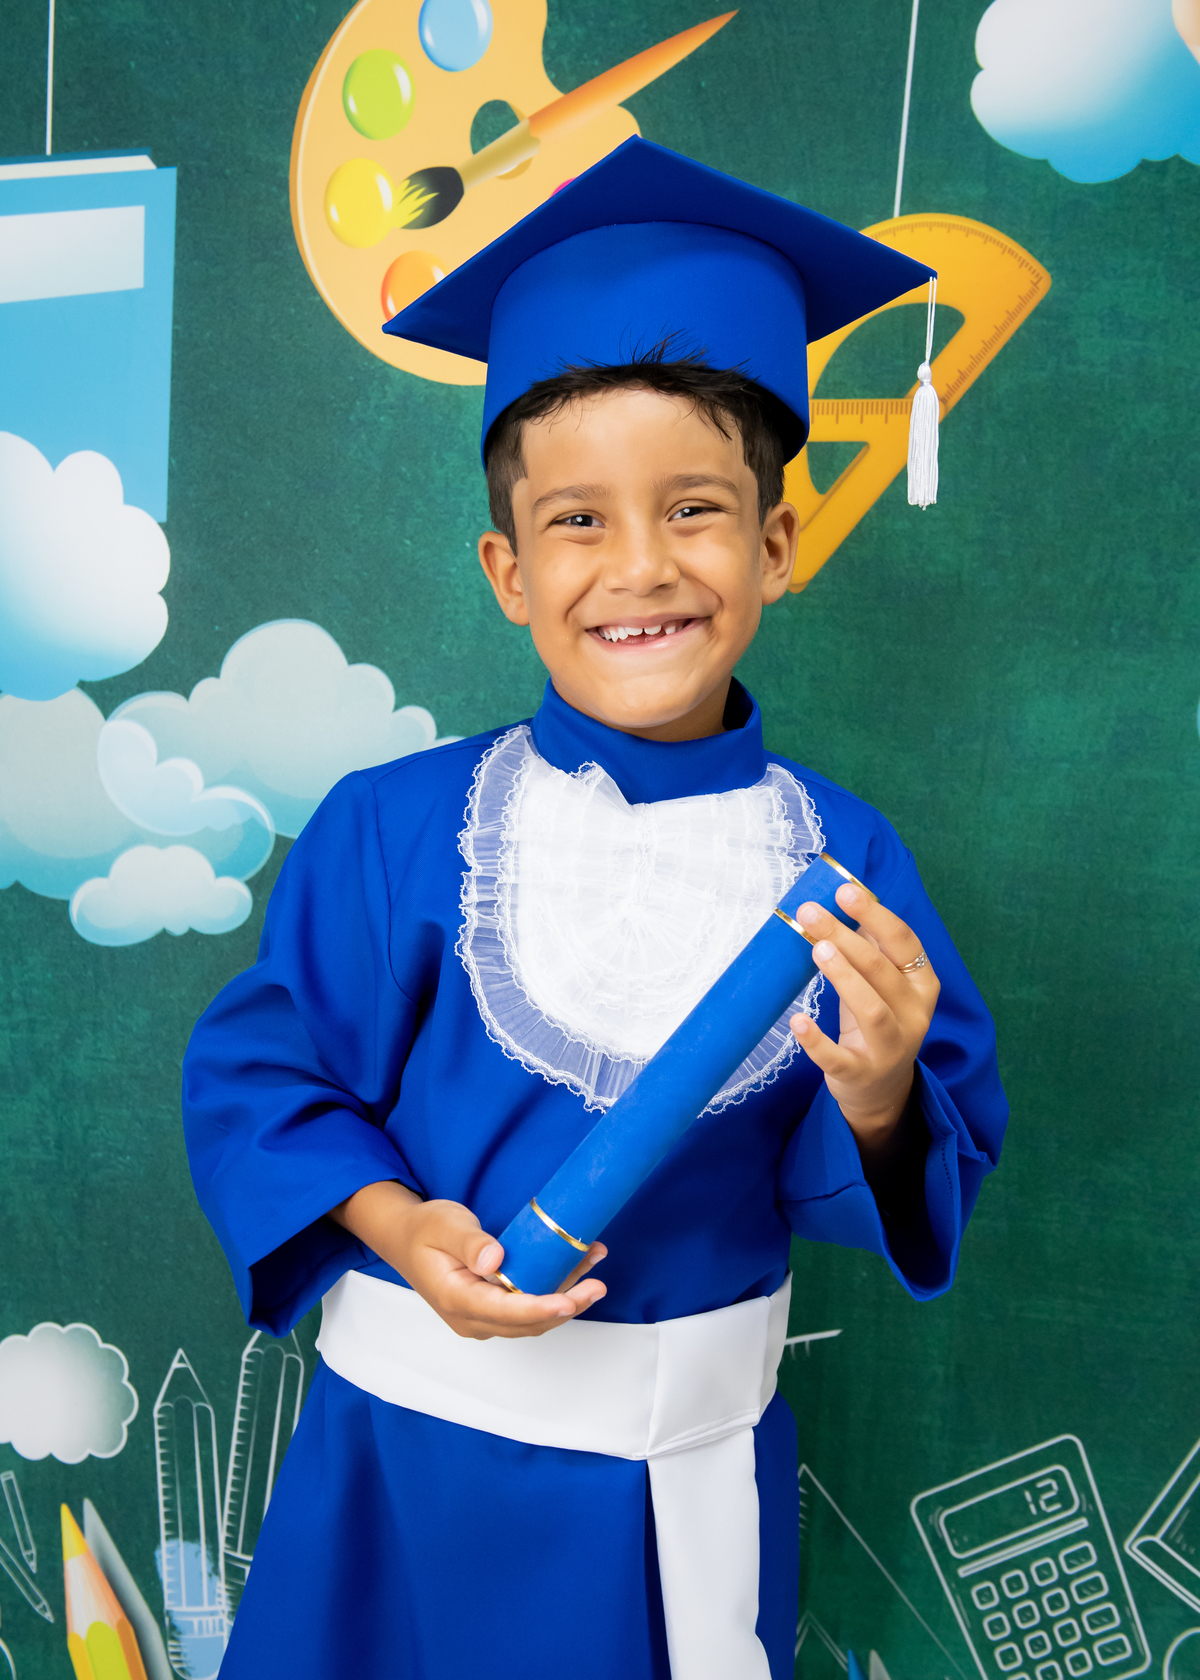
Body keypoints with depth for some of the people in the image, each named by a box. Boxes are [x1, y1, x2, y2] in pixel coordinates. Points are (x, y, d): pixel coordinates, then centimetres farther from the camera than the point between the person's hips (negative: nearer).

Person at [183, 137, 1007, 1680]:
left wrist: (879, 1106, -26)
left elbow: (897, 1177, -5)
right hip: (417, 1447, 0)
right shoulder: (397, 829, -13)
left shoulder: (836, 855, -10)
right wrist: (395, 1222, -19)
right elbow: (257, 1075, -4)